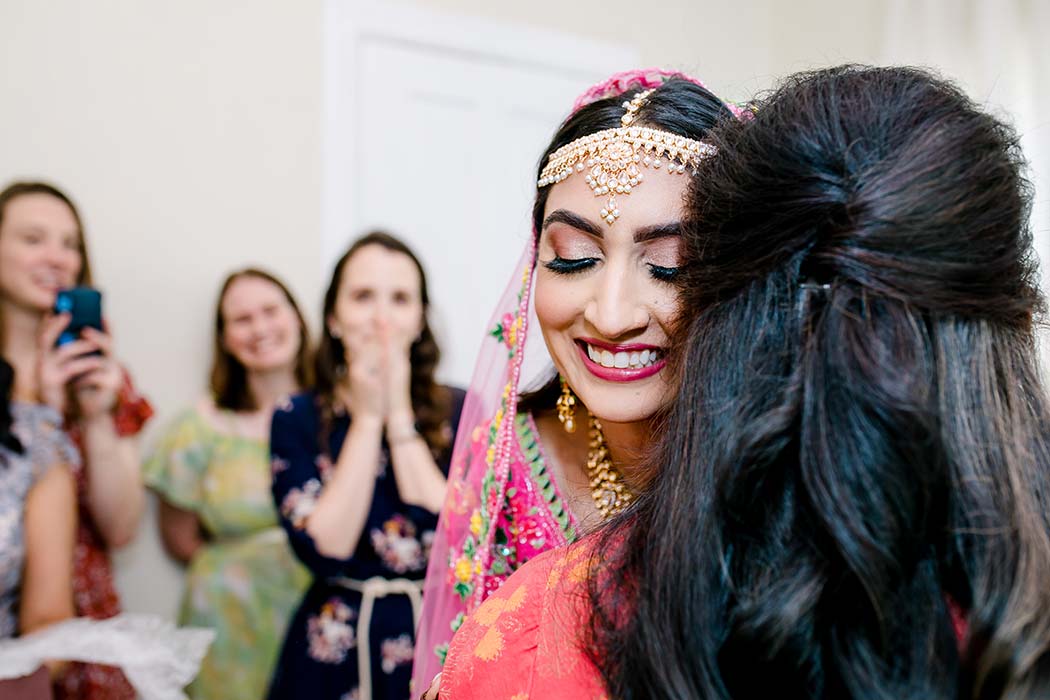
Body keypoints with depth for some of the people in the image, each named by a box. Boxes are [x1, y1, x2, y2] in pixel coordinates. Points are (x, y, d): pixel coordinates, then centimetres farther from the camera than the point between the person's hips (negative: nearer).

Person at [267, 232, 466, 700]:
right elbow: (324, 548, -15)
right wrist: (368, 418, -14)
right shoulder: (297, 419, -3)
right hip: (335, 652, 0)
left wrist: (400, 416, -14)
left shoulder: (460, 411, -3)